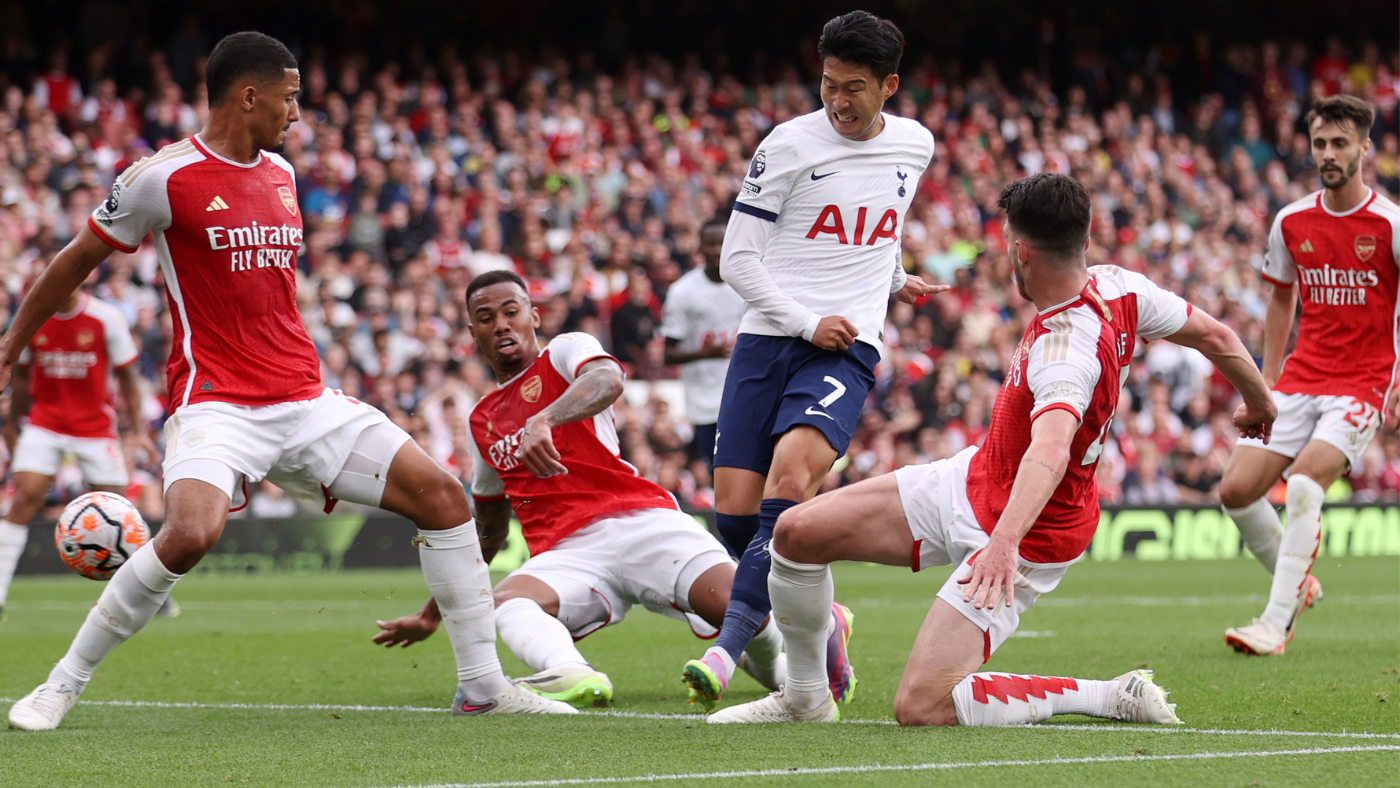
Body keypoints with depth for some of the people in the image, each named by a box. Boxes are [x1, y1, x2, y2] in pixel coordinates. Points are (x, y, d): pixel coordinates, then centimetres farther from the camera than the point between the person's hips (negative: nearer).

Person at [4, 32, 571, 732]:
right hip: (216, 404, -7)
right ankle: (63, 685, -15)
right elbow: (80, 257, 3)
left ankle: (483, 687, 8)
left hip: (304, 401, 7)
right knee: (191, 532, -33)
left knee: (443, 496, -1)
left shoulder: (280, 175, 13)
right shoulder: (165, 176, -7)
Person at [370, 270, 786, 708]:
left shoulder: (566, 350, 10)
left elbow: (607, 380, -17)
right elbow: (488, 532, 38)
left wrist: (543, 420, -36)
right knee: (506, 602, -33)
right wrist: (431, 616, 41)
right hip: (567, 553, 4)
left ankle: (771, 667, 8)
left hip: (638, 522, -4)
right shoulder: (482, 420, 27)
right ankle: (570, 674, -62)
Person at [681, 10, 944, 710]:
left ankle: (729, 645, -30)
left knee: (790, 477, -26)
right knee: (734, 510, -7)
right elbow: (737, 259, -3)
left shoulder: (914, 145, 9)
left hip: (846, 350, 0)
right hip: (767, 338, 0)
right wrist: (807, 321, -11)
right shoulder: (790, 145, -2)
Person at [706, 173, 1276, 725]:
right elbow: (1215, 335, 3)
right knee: (797, 532, 2)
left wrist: (1005, 542, -66)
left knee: (921, 708, -16)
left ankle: (1115, 696, -4)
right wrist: (1259, 402, 22)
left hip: (1030, 534, -9)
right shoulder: (1117, 286, -10)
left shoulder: (1066, 350, -34)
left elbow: (1050, 449, -52)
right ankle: (805, 697, 24)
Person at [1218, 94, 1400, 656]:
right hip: (1301, 377, 5)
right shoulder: (1291, 222, 5)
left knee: (1304, 484, -26)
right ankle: (1296, 584, 17)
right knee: (1236, 489, -7)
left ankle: (1276, 622, -22)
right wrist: (1268, 379, 15)